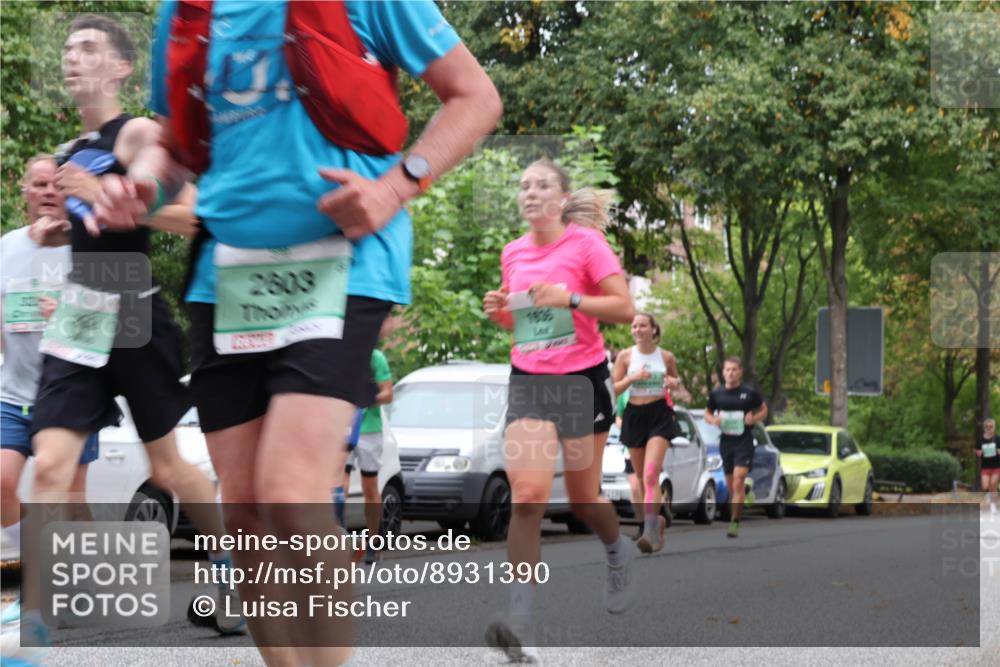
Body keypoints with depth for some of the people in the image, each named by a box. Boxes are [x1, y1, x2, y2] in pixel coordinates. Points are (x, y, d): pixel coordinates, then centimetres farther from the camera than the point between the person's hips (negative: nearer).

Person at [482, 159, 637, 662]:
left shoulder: (586, 242, -7)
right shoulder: (513, 253, 8)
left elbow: (625, 308, -10)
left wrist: (571, 298, -22)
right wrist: (499, 311, 0)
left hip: (582, 379, -3)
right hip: (528, 381, 3)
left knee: (583, 499, 7)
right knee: (526, 496, -14)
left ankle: (619, 552, 44)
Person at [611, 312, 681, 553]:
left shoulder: (666, 357, 3)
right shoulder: (625, 356, 2)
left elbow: (676, 380, 18)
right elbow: (613, 389, 0)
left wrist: (674, 383, -5)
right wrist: (632, 378, -17)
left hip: (660, 415, -2)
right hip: (634, 415, 3)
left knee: (651, 474, -19)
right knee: (640, 477, 11)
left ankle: (651, 531, -27)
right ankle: (656, 519, 34)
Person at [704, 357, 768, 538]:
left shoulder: (750, 393, -3)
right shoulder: (717, 394, 4)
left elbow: (763, 411, 8)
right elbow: (707, 413, 16)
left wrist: (754, 419, -13)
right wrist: (713, 420, -7)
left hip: (744, 441, -4)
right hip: (725, 441, 4)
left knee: (738, 482, -16)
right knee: (730, 485, 11)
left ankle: (734, 523, -17)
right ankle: (735, 515, 29)